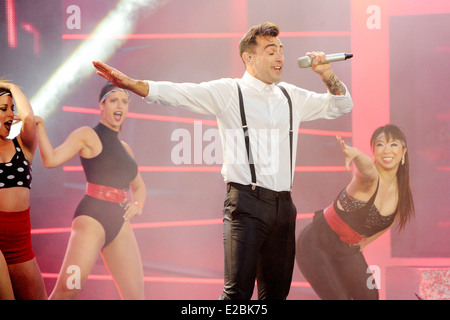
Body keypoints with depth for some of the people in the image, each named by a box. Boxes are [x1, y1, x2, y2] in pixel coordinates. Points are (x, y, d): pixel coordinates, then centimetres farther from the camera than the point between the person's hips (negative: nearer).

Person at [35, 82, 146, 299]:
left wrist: (138, 203, 13)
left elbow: (139, 186, 33)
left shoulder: (124, 148, 23)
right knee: (67, 289, -22)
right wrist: (39, 126, -19)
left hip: (120, 223, 7)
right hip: (92, 218, -7)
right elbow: (51, 159, -10)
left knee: (135, 294, -1)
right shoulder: (88, 135, 3)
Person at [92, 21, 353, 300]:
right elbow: (180, 94, -10)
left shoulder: (292, 97, 17)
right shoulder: (228, 92, 2)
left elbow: (342, 105, 28)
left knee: (276, 292, 9)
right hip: (247, 203, -5)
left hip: (283, 204, 5)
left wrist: (327, 75, 8)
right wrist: (131, 84, -24)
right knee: (238, 291, -14)